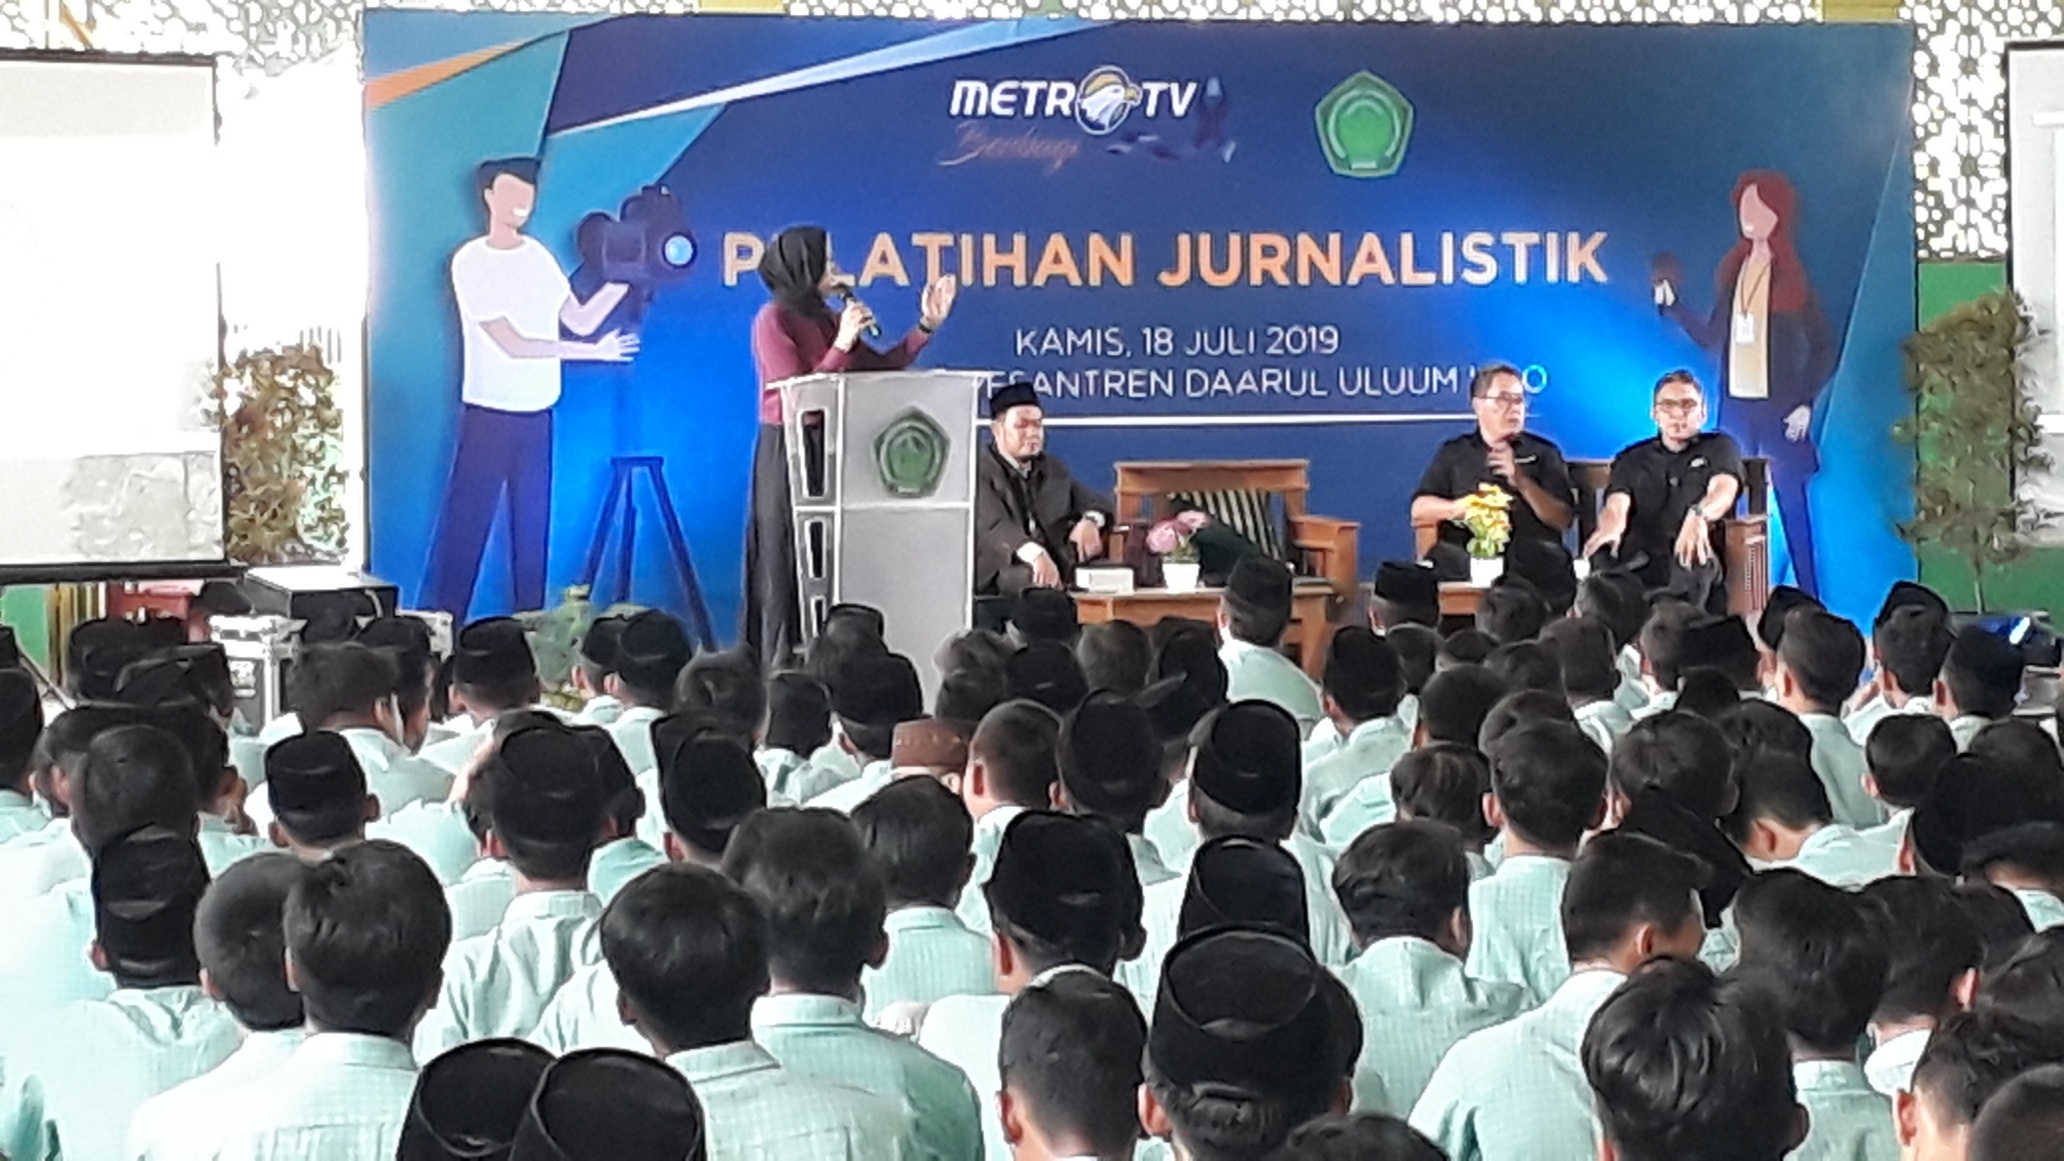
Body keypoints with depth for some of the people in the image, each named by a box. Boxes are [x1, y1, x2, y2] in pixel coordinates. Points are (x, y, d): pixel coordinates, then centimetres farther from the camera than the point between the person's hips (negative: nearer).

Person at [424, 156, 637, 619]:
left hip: (537, 412, 6)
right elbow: (511, 344, -15)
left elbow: (580, 320, 9)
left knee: (533, 526, 6)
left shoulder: (538, 255, 10)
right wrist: (592, 351, -16)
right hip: (488, 411, -6)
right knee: (467, 524, -6)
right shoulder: (470, 262, -9)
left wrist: (620, 282, -5)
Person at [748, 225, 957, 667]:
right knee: (789, 565, -4)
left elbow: (881, 367, 12)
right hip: (788, 454, -7)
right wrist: (841, 345, -18)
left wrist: (927, 325, 8)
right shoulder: (773, 319, -9)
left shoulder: (825, 318, 11)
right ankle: (784, 667, -1)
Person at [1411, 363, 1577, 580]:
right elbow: (1419, 513, 10)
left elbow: (1564, 520, 5)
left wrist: (1522, 482, -8)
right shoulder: (1453, 453, 19)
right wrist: (1458, 508, -8)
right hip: (1463, 559, 1)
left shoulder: (1544, 452, 16)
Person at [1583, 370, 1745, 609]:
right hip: (1636, 564, 2)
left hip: (1690, 563, -1)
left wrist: (1699, 515, -32)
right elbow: (1616, 504, 5)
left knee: (1696, 564, -41)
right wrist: (1610, 527, -24)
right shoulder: (1631, 459, 24)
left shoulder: (1719, 447, 18)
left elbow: (1723, 490, -5)